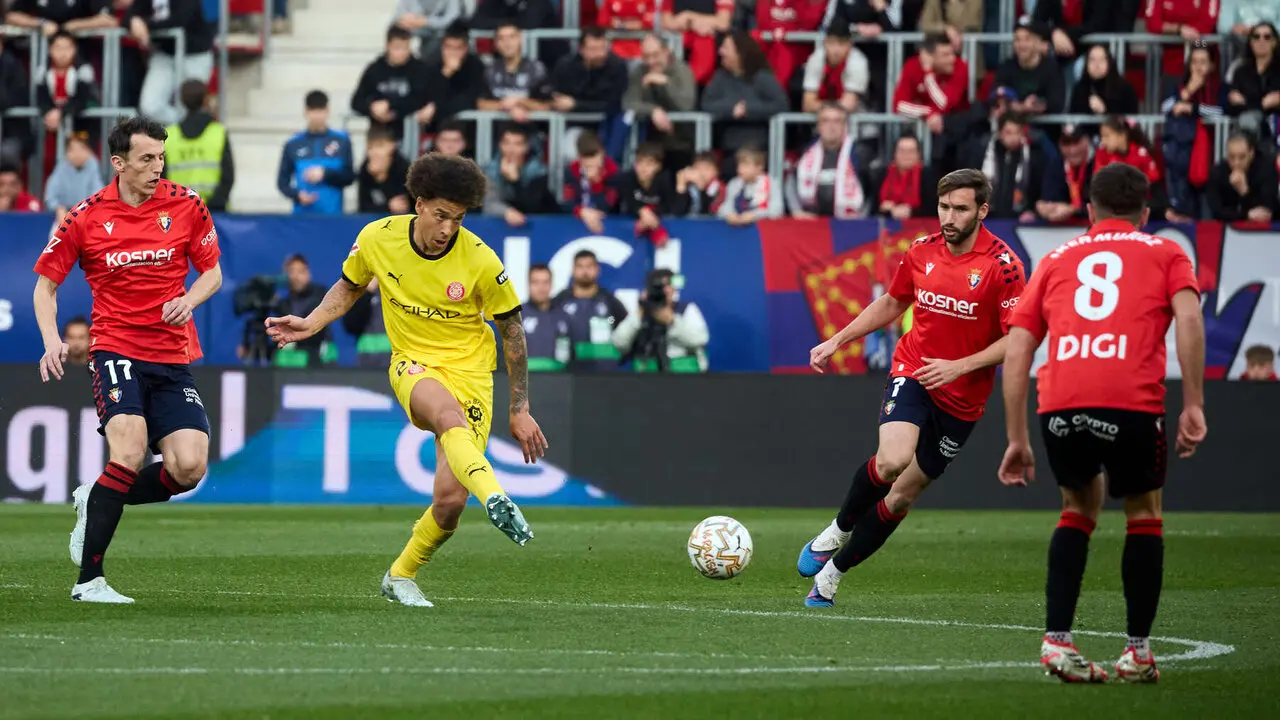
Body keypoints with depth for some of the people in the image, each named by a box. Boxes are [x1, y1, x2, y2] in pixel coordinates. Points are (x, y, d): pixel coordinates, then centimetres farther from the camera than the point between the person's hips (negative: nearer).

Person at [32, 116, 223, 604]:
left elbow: (212, 272, 12)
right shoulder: (86, 218, -2)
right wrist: (52, 340, -10)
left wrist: (189, 300, -10)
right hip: (116, 349, -3)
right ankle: (88, 581, -18)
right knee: (130, 453, -25)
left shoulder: (185, 206, 2)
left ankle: (95, 500, 16)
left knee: (189, 467, -12)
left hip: (173, 357, 3)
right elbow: (46, 284, 7)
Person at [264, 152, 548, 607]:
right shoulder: (378, 238, -7)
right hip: (413, 363, 0)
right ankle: (495, 499, -63)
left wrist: (519, 411, 2)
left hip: (470, 370, 0)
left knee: (450, 501, -11)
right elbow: (350, 286, 15)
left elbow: (512, 330, 0)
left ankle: (401, 576, 17)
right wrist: (310, 325, -1)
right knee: (450, 415, -39)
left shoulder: (480, 261, -13)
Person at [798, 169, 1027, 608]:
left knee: (903, 495, 5)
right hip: (912, 372, 1)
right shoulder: (922, 252, 0)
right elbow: (891, 304, 17)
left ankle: (832, 574, 21)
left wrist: (959, 366, -23)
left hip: (962, 396, -1)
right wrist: (838, 340, 12)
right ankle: (839, 530, -1)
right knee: (892, 460, -28)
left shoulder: (1002, 266, -14)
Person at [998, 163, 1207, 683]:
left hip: (1060, 406, 2)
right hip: (1132, 402, -2)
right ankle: (1138, 652, 16)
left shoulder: (1056, 261, 27)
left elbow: (1016, 353, 19)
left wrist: (1017, 440, 21)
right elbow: (1189, 318, 0)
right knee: (1144, 515, 20)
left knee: (1080, 508, 26)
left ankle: (1057, 640, 13)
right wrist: (1193, 404, -1)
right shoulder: (1165, 254, 20)